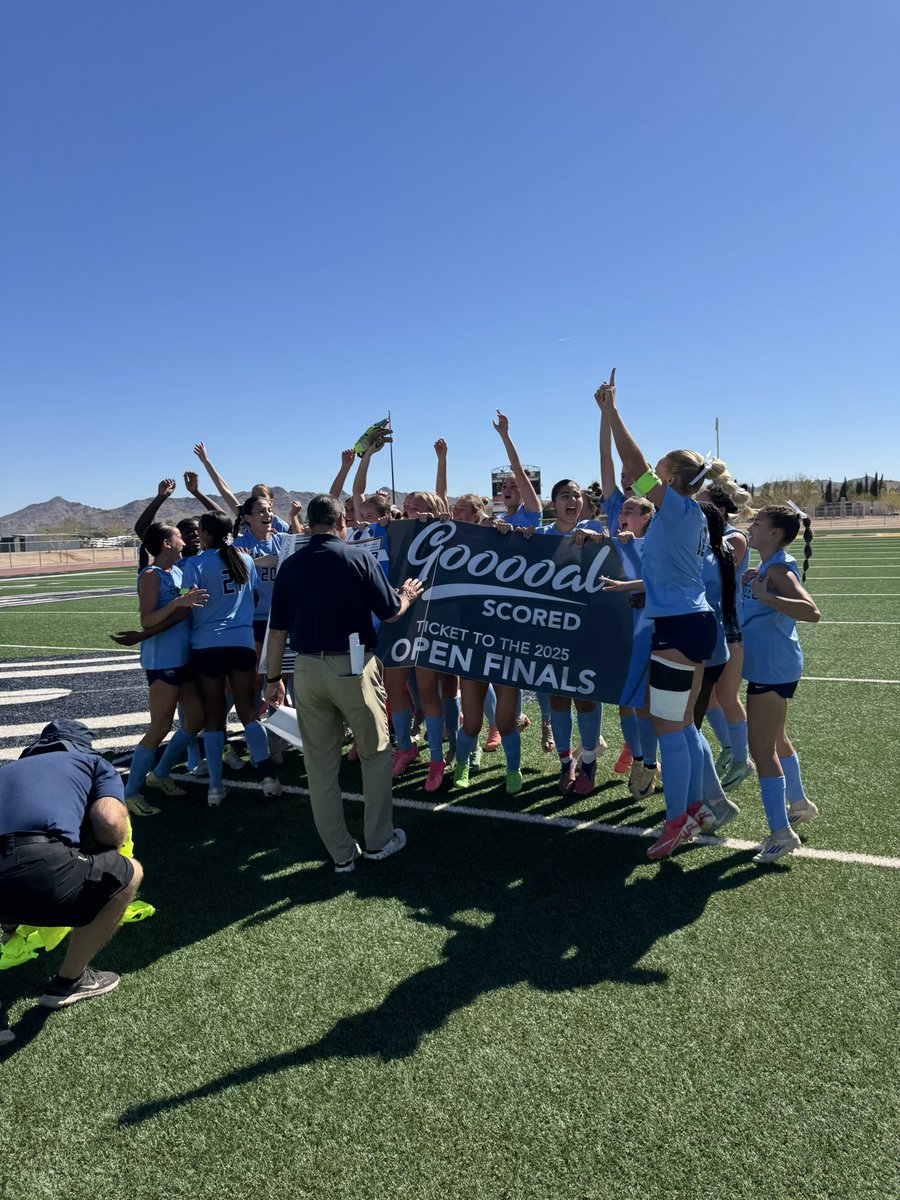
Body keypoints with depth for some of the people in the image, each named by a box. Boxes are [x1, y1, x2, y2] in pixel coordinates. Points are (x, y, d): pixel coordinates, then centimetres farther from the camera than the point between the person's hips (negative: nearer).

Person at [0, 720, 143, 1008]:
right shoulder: (94, 763, 22)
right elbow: (110, 822, 3)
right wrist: (100, 850, 26)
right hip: (39, 868, -6)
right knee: (129, 874, 22)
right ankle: (67, 982, 27)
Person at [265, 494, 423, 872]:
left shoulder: (289, 566, 5)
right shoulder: (358, 557, -6)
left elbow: (277, 629, 7)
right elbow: (390, 613, -5)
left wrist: (273, 678, 15)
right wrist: (407, 596, 17)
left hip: (307, 670, 4)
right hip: (353, 667, -3)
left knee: (321, 764, 12)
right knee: (376, 754, 15)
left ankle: (341, 853, 21)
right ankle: (379, 840, 23)